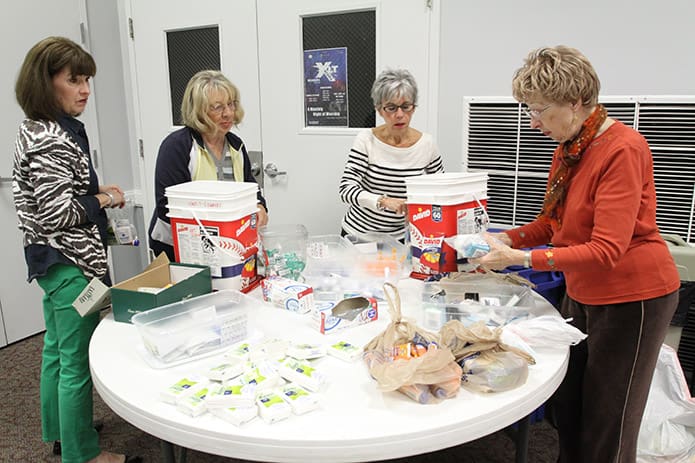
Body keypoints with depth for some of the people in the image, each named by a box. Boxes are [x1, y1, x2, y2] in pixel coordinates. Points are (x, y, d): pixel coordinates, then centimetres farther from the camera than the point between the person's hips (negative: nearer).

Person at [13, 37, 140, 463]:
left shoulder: (34, 130, 10)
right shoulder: (55, 140, -21)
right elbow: (59, 213, -25)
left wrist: (94, 192, 8)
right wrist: (104, 199, -11)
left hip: (50, 259, 11)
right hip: (71, 263, -11)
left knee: (57, 349, 22)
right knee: (78, 361, 2)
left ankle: (59, 429, 41)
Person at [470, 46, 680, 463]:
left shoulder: (622, 150, -22)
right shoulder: (568, 148, 4)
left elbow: (605, 251, -27)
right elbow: (552, 222, 11)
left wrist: (519, 258, -30)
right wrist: (506, 239, -6)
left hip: (632, 296, -8)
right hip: (582, 294, 8)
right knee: (565, 410, 17)